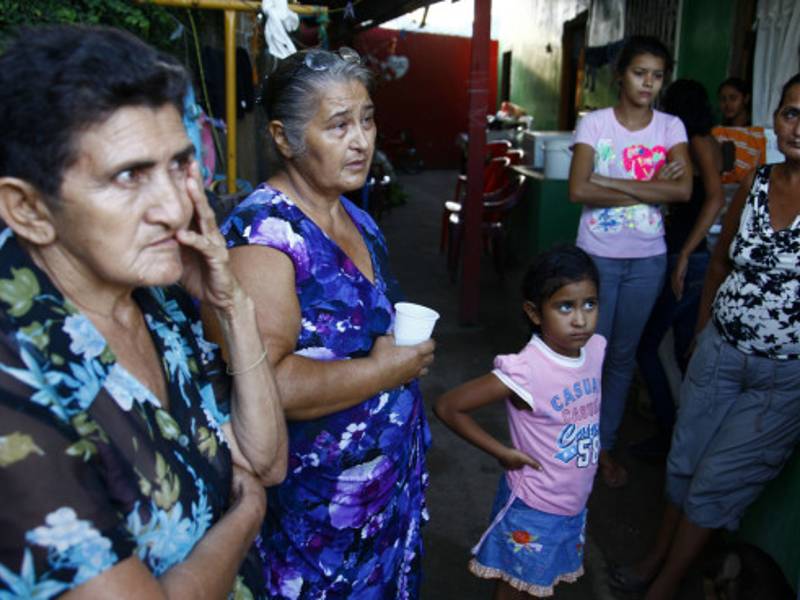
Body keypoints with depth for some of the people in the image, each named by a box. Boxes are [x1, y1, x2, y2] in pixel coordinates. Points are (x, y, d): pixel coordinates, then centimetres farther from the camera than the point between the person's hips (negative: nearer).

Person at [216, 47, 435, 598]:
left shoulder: (357, 218, 3)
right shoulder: (263, 234, -24)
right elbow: (258, 385, -34)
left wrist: (409, 345, 4)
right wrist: (385, 370, -24)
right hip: (320, 506, -8)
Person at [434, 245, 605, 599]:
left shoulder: (595, 348, -10)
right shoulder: (525, 372, -30)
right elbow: (447, 407, -26)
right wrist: (502, 452, -21)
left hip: (575, 504, 6)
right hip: (533, 509, -6)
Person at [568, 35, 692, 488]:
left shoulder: (671, 127, 2)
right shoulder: (595, 123, -4)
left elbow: (683, 189, -14)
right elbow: (579, 190, -18)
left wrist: (612, 182, -17)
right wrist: (651, 188, -16)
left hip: (647, 260, 2)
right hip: (597, 256, -2)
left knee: (624, 355, 13)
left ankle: (607, 445, 28)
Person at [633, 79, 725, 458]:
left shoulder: (699, 143, -11)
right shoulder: (709, 144, 14)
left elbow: (715, 198, -24)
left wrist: (684, 255, -24)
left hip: (687, 262, -9)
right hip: (698, 260, 9)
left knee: (645, 345, 1)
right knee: (686, 351, 16)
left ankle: (668, 437, 8)